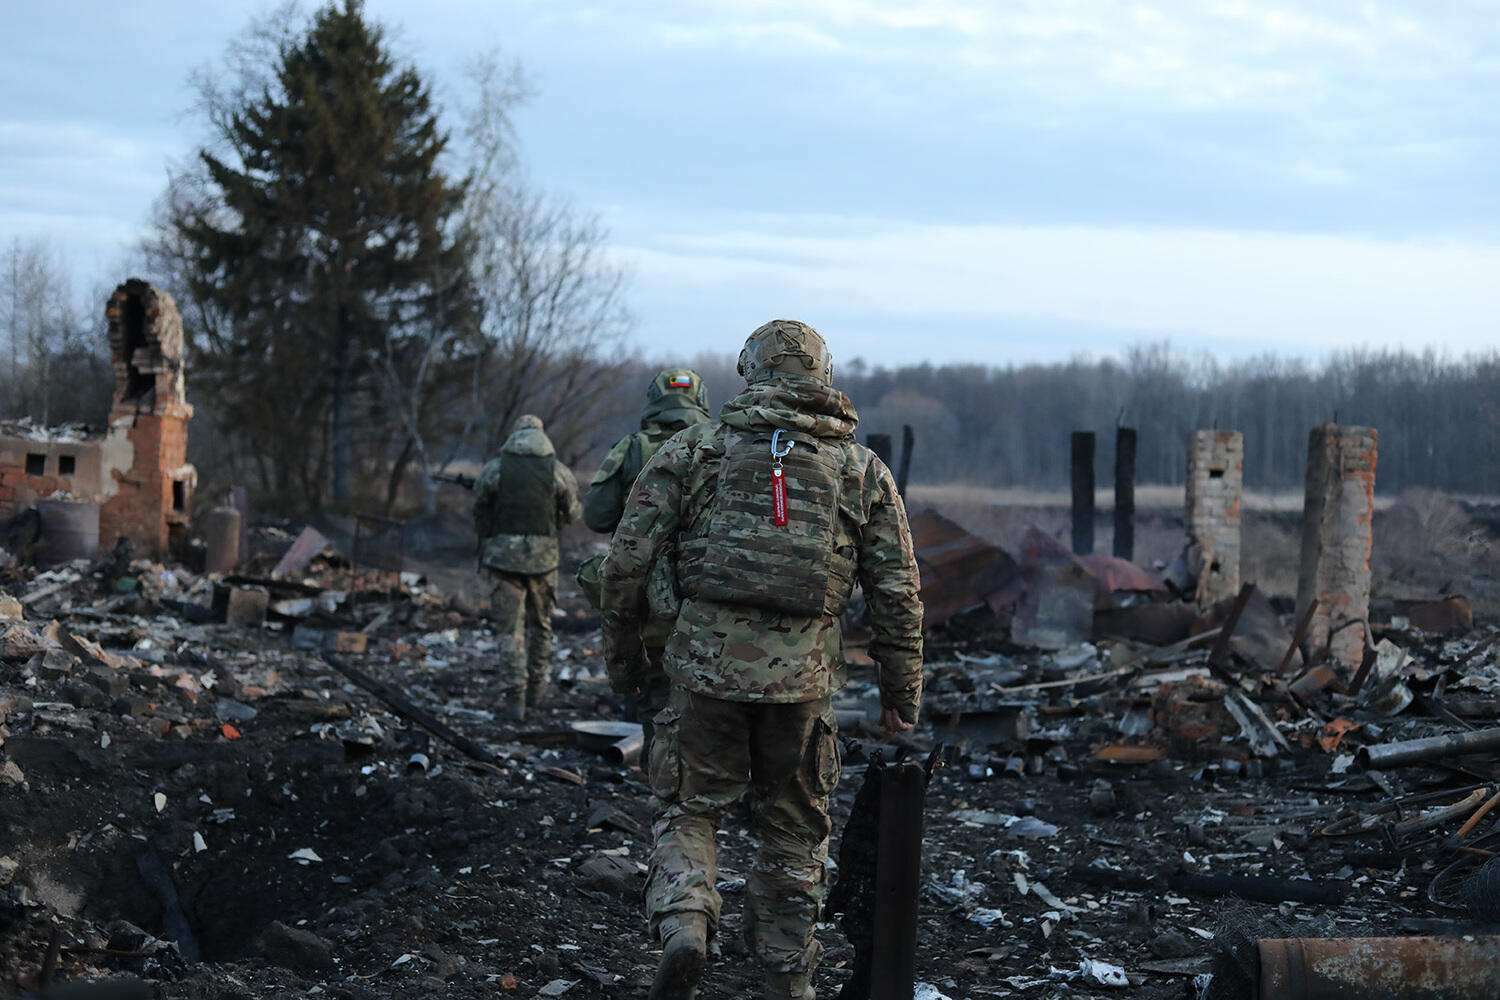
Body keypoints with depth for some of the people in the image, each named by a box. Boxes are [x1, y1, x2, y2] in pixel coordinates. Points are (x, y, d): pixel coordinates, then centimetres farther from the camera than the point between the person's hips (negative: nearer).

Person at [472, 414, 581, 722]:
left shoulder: (494, 469, -4)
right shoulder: (559, 471, -2)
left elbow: (480, 511, 5)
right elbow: (572, 514, 8)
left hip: (502, 556, -1)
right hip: (542, 557, 1)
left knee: (510, 628, 2)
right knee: (540, 623, 20)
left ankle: (516, 699, -6)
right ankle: (536, 687, 31)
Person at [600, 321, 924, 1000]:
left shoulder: (694, 449, 3)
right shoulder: (862, 468, 6)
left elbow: (627, 560, 0)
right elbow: (897, 591, 5)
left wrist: (621, 652, 13)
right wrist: (903, 689, 14)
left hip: (707, 663, -1)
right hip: (803, 677, 1)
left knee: (688, 812, 14)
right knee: (793, 831, 16)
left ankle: (683, 925, -11)